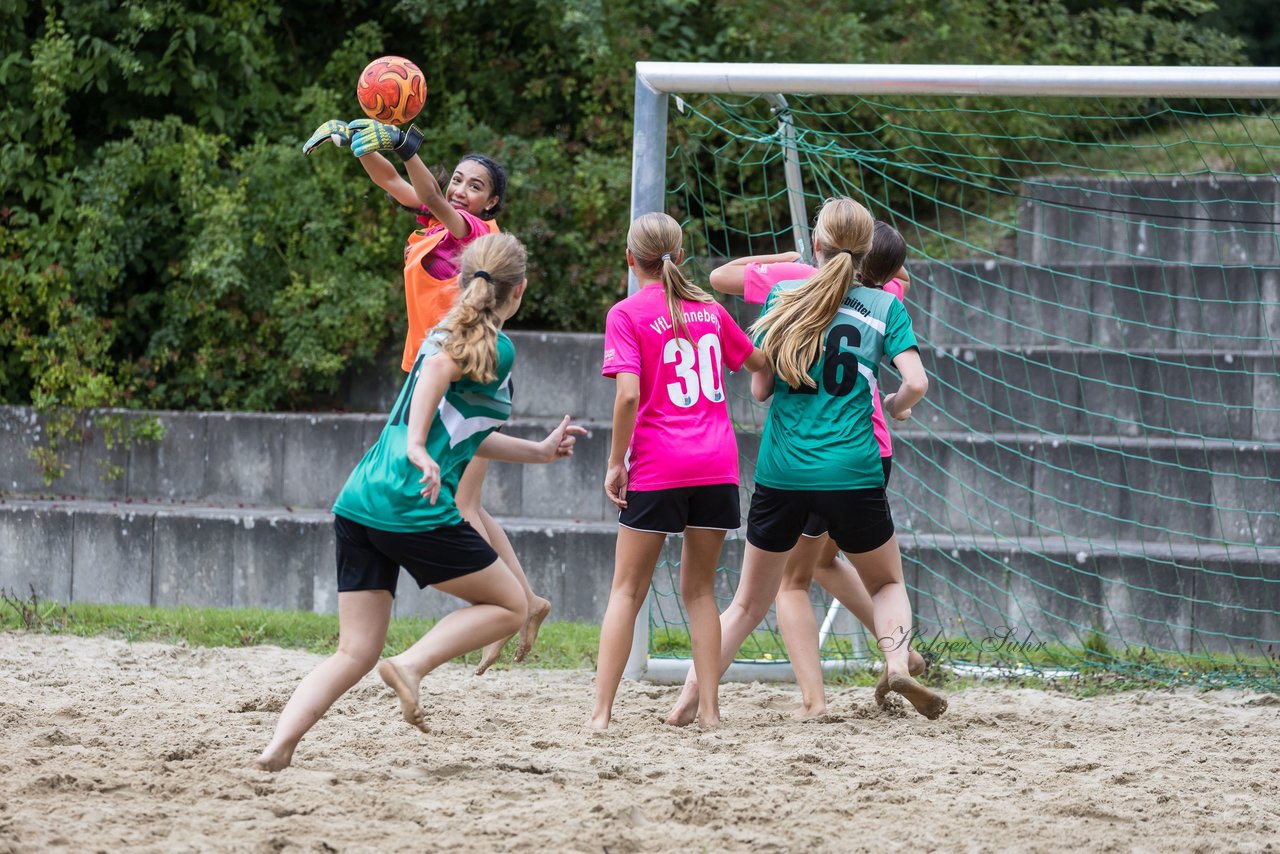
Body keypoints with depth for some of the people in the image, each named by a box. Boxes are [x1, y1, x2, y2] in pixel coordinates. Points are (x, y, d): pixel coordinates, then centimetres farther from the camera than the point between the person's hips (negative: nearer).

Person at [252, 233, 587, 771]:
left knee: (355, 653, 7)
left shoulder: (449, 331, 23)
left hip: (358, 501, 8)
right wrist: (418, 446, -30)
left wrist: (539, 451, 45)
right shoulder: (496, 349, -1)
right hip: (413, 506, -8)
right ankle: (412, 665, -9)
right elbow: (439, 364, -23)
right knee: (511, 606, 10)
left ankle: (276, 750, -11)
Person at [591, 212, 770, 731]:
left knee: (627, 590, 3)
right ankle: (708, 710, 5)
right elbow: (757, 363, 26)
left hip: (657, 469, -4)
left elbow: (629, 395, -15)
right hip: (717, 464, 4)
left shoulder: (627, 315, -4)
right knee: (699, 590, 12)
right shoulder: (708, 309, 11)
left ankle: (602, 711, -5)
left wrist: (616, 462, -6)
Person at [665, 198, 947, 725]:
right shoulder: (883, 307, 2)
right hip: (851, 473, -1)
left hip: (780, 473, 1)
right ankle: (897, 663, -8)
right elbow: (916, 383, -7)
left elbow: (759, 389, 8)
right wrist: (896, 406, 15)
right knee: (886, 583, 19)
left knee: (748, 603, 13)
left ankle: (687, 703, 4)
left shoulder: (783, 297, 5)